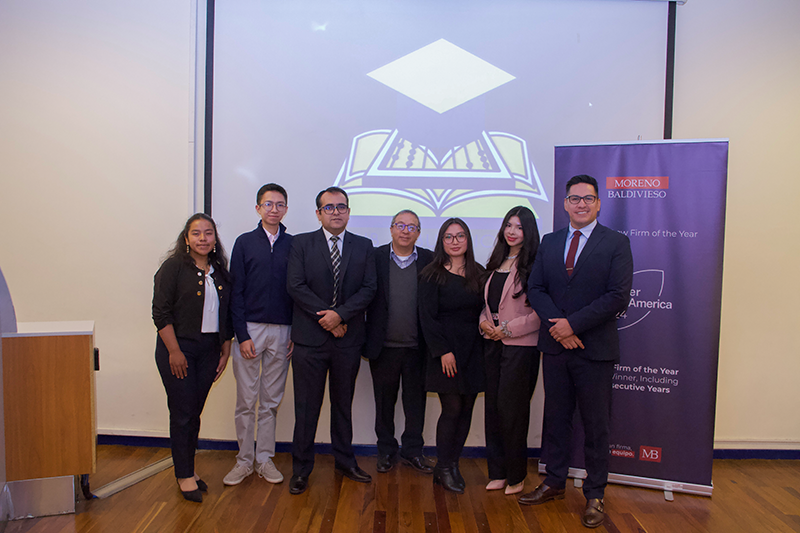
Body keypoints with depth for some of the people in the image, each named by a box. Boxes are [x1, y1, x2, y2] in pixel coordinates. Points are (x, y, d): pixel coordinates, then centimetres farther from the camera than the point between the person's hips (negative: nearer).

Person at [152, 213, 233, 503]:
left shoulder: (220, 271, 9)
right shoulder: (174, 267, -6)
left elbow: (225, 314, 13)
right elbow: (161, 312, -10)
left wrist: (225, 350, 9)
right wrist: (174, 351, -14)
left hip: (209, 349, 5)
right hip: (179, 349, -5)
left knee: (195, 412, 12)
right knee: (182, 412, 1)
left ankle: (189, 467, 26)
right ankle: (184, 475, 14)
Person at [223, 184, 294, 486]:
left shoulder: (293, 245, 6)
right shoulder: (245, 243, 3)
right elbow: (236, 292, 0)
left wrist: (296, 333, 0)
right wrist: (242, 335, -7)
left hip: (282, 331, 1)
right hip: (250, 329, -1)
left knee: (271, 401, 9)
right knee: (246, 400, 4)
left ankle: (264, 459, 21)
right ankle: (244, 460, 19)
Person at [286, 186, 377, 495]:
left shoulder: (363, 246, 8)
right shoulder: (301, 243, 3)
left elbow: (368, 288, -1)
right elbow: (295, 286, -7)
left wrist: (341, 314, -14)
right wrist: (326, 318, -13)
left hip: (348, 339, 2)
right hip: (310, 338, -2)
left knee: (344, 403, 15)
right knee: (306, 406, 4)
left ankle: (344, 461, 30)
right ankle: (301, 469, 18)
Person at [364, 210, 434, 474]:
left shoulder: (430, 260, 2)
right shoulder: (375, 257, 0)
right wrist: (367, 340, -7)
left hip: (417, 346, 1)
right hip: (384, 346, 0)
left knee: (416, 400, 11)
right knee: (384, 401, 12)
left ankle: (413, 451, 28)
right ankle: (386, 451, 29)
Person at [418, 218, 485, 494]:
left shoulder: (478, 273, 11)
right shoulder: (432, 275, -3)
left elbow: (485, 311, 15)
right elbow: (427, 317, -8)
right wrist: (443, 351, -13)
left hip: (473, 352, 5)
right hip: (446, 351, -5)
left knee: (466, 409, 7)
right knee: (452, 409, -4)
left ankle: (453, 464, 20)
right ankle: (444, 468, 12)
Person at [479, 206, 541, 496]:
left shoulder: (534, 265, -9)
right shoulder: (497, 263, 13)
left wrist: (506, 328, -13)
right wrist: (484, 322, 0)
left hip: (520, 346, -7)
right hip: (492, 344, 7)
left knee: (511, 407, -1)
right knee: (492, 406, 10)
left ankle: (516, 475, 17)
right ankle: (497, 472, 23)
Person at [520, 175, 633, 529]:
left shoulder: (616, 243, -3)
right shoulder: (549, 243, 10)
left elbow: (618, 297, -12)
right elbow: (535, 288, 4)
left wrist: (573, 324, -17)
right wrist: (557, 325, -11)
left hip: (595, 349, -3)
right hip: (555, 345, 4)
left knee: (596, 424, 7)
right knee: (555, 417, 14)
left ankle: (594, 494, 23)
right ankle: (554, 483, 30)